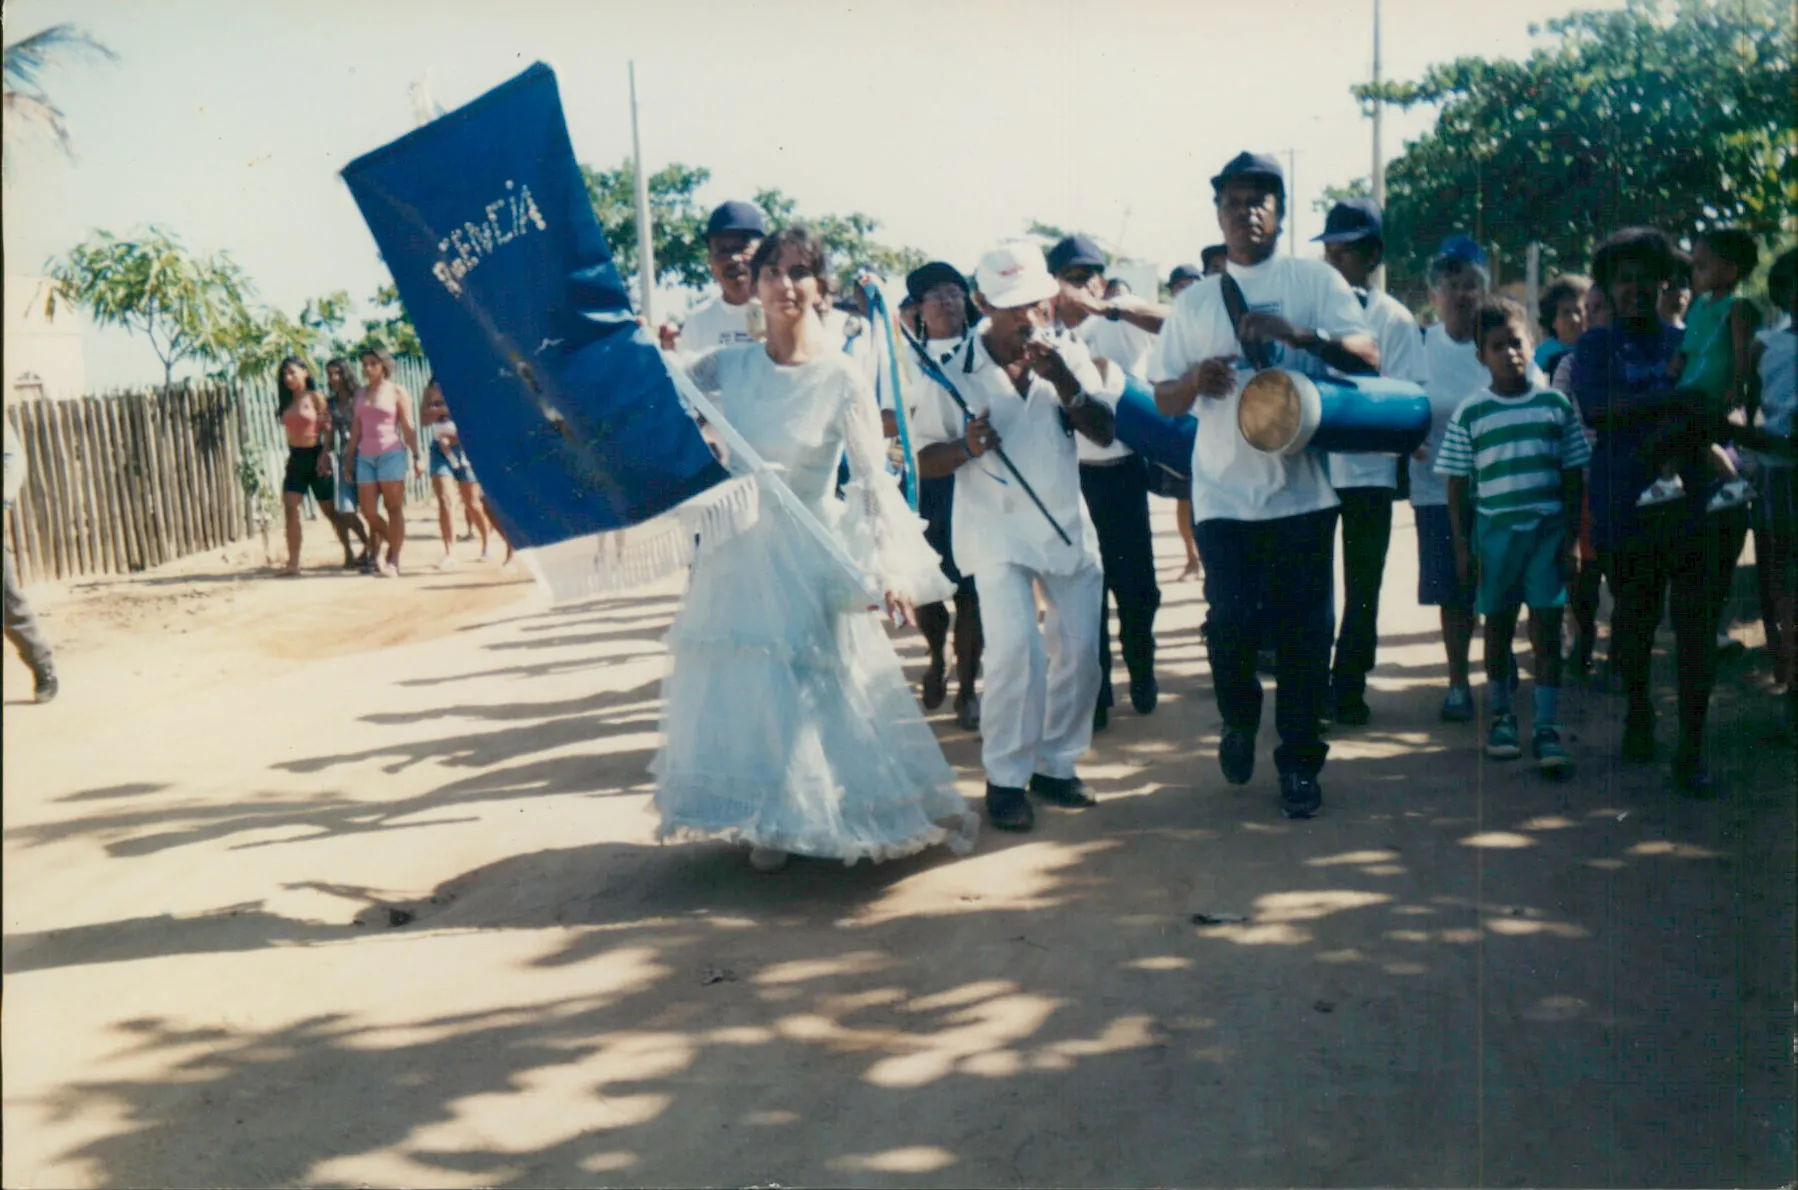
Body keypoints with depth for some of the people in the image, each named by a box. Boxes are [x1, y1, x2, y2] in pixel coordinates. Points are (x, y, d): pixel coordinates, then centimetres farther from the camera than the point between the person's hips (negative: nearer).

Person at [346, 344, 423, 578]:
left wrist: (417, 456, -9)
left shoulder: (397, 392, 2)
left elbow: (408, 427, -2)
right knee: (368, 511, 0)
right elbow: (356, 428, 16)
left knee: (394, 508, -3)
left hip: (391, 454, -5)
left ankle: (393, 560, -2)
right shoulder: (361, 393, 15)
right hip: (365, 456, 5)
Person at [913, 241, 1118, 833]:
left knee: (1079, 649, 5)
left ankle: (1056, 763, 23)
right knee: (1017, 650, -16)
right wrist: (967, 446, -24)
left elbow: (1106, 432, -4)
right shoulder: (955, 370, -5)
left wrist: (1065, 384, -19)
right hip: (996, 529, -4)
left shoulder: (1067, 356, 4)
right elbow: (927, 460, -3)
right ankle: (1006, 777, -1)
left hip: (1067, 523, 4)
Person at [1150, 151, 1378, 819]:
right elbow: (1164, 400, 12)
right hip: (1223, 494, 1)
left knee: (1304, 630, 2)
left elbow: (1368, 357, -5)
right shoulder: (1194, 303, 13)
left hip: (1301, 487, -1)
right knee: (1231, 622, -3)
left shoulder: (1315, 281, 6)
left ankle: (1299, 764, 15)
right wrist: (1196, 379, -11)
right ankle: (1239, 723, 27)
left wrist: (1298, 334, -20)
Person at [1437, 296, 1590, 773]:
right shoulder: (1470, 414, 0)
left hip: (1548, 528, 0)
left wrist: (1573, 537, 1)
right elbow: (1457, 484, 2)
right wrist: (1462, 545, -2)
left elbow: (1573, 476, 7)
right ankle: (1500, 715, 27)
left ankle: (1546, 727, 3)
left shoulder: (1556, 405, 4)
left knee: (1547, 626, -2)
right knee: (1498, 625, 11)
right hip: (1494, 530, 0)